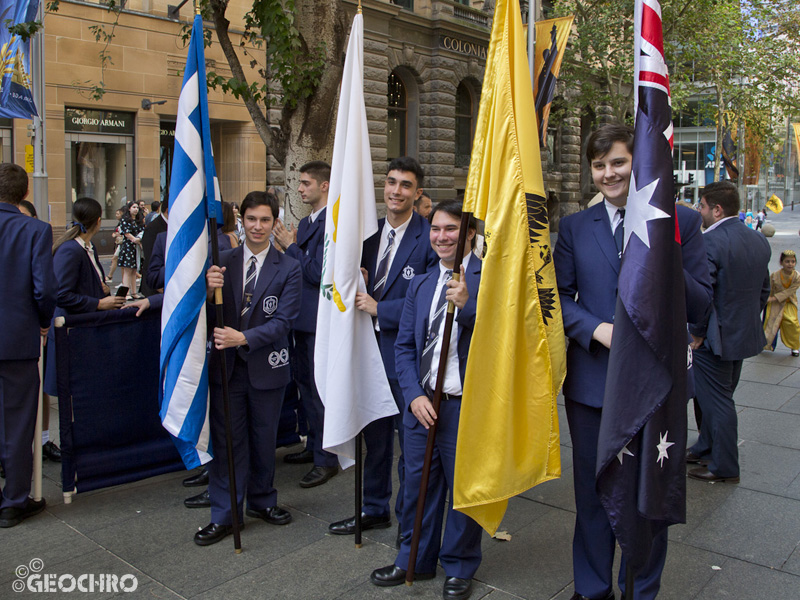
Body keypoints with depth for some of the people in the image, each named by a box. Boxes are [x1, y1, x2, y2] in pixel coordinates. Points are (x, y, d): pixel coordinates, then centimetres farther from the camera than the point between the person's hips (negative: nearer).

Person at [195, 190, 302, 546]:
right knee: (226, 442, 6)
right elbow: (209, 318, -1)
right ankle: (223, 516, 17)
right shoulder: (222, 263, 2)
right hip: (227, 367, 1)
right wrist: (209, 292, -22)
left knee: (264, 439, 15)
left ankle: (261, 500, 35)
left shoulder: (288, 269, -4)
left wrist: (243, 338, -23)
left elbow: (283, 321, -11)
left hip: (266, 367, -1)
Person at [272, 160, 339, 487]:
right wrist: (288, 246, 0)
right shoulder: (305, 222, 14)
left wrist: (291, 246, -13)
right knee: (305, 383, 19)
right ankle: (314, 445, 35)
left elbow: (317, 272, -23)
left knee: (320, 388, -2)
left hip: (320, 319, -10)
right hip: (304, 317, 10)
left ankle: (326, 459, 11)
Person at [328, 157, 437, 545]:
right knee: (374, 434, 18)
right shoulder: (370, 232, 9)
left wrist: (378, 308, -17)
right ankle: (375, 509, 35)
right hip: (371, 349, 6)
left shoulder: (428, 237, -11)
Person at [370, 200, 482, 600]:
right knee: (418, 486, 16)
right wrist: (415, 395, -3)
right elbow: (405, 346, 9)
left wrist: (468, 305, -32)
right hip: (422, 402, 5)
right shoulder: (421, 284, 10)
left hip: (466, 404, -5)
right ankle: (415, 560, 36)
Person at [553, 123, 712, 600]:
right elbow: (559, 296, 5)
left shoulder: (682, 221, -1)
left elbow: (701, 305, -4)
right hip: (592, 380, 2)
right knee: (592, 490, 14)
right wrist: (596, 329, -13)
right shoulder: (574, 227, 5)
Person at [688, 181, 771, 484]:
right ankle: (706, 448, 36)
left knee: (716, 401, 5)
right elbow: (764, 289, 11)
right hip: (745, 334, 8)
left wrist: (697, 334, -12)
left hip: (715, 338, -8)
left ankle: (724, 467, 16)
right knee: (721, 397, 21)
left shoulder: (709, 242, -22)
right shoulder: (759, 240, 5)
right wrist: (747, 320, 17)